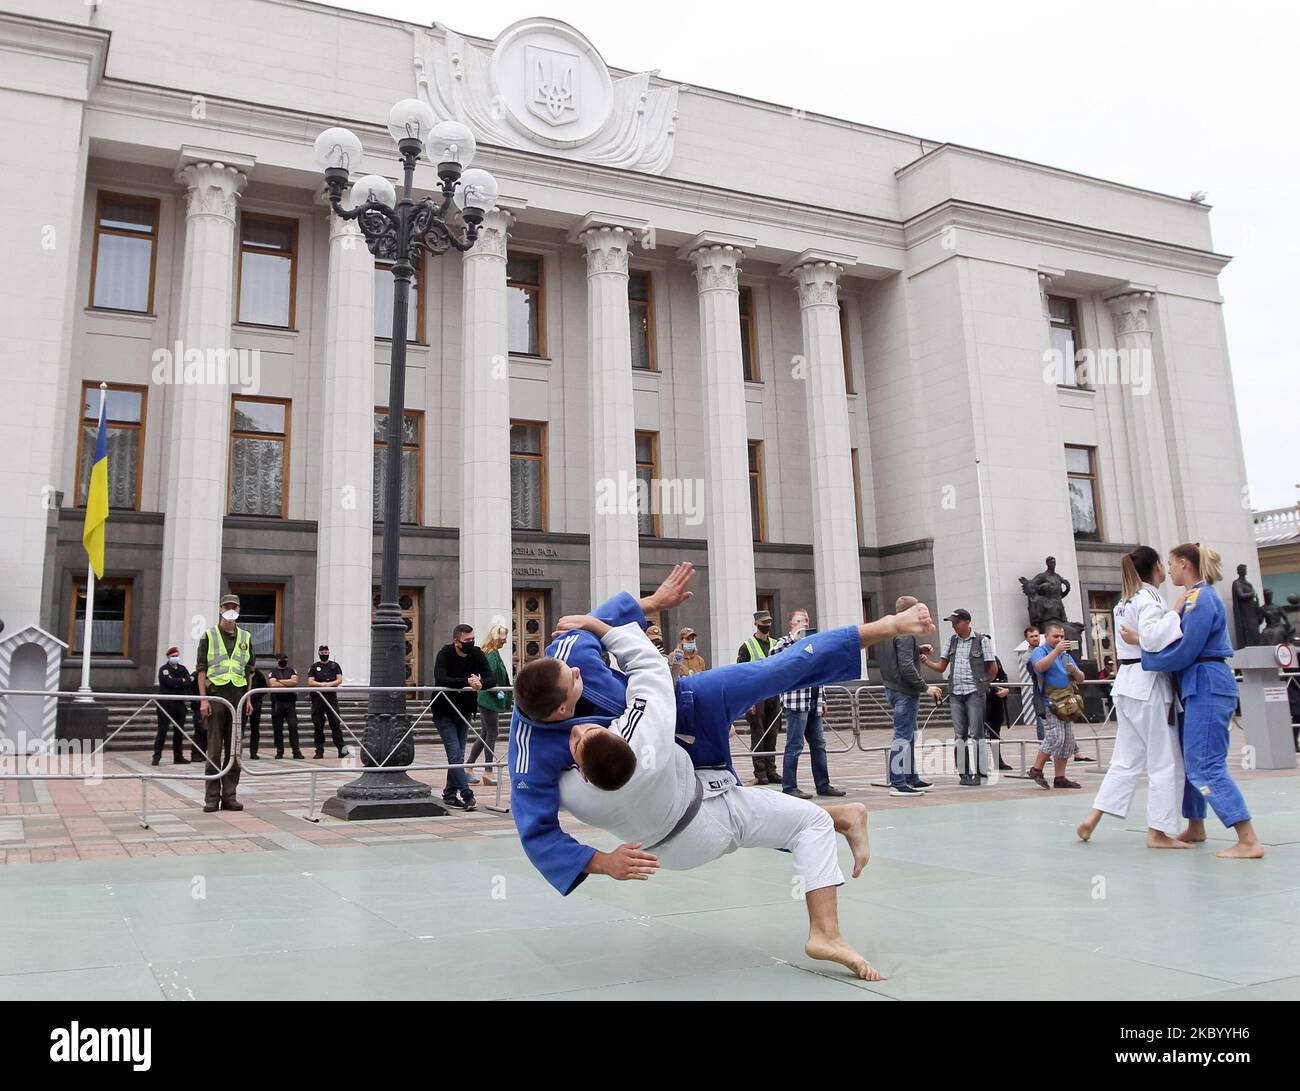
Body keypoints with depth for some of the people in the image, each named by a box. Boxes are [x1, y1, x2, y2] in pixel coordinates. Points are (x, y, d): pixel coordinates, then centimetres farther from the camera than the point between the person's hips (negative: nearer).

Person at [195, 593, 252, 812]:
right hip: (216, 693, -3)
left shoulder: (245, 637, 12)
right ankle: (212, 797, 5)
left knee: (234, 748, 5)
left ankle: (229, 796, 10)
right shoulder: (209, 636, 3)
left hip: (238, 694, 3)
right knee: (214, 748, -1)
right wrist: (203, 699, -9)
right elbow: (201, 669, -1)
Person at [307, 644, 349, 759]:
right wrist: (322, 684, -16)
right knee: (318, 726, 2)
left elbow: (340, 680, 3)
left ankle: (341, 749, -5)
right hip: (317, 698, 0)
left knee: (336, 724, -4)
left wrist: (330, 684, -15)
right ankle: (319, 750, 8)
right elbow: (310, 682, -1)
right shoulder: (314, 667, 11)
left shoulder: (335, 665, 13)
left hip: (332, 698, 0)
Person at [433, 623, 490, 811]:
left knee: (458, 755, 10)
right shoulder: (445, 654, -17)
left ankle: (449, 795, 19)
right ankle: (467, 795, -11)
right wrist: (467, 682, -41)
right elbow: (440, 679, -33)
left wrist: (480, 683, -36)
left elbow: (490, 679, -13)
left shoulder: (477, 655, -5)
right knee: (455, 754, -11)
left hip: (464, 711, 5)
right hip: (444, 713, -5)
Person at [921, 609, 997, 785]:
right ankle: (964, 773, 7)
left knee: (975, 733, -6)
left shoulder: (982, 640, -3)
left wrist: (981, 684, 9)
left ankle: (978, 772, -2)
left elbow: (993, 668, 2)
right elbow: (941, 667, 12)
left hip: (974, 693, -5)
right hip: (955, 693, 5)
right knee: (959, 734, 3)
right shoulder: (952, 640, 11)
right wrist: (927, 661, -5)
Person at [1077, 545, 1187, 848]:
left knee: (1127, 759, 12)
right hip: (1149, 686, -9)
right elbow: (1151, 637, -26)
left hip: (1127, 684, 9)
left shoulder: (1125, 602, 16)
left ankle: (1092, 819, 7)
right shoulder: (1150, 599, -12)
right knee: (1166, 761, 2)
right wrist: (1176, 612, -19)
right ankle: (1158, 832, 7)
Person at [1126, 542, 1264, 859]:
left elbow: (1182, 653, -19)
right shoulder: (1196, 597, 15)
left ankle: (1248, 841, -12)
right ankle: (1195, 828, 33)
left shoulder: (1200, 600, -16)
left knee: (1205, 766, -11)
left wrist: (1141, 642, -11)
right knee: (1189, 759, 20)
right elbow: (1184, 640, 16)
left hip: (1206, 688, -11)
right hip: (1199, 688, 11)